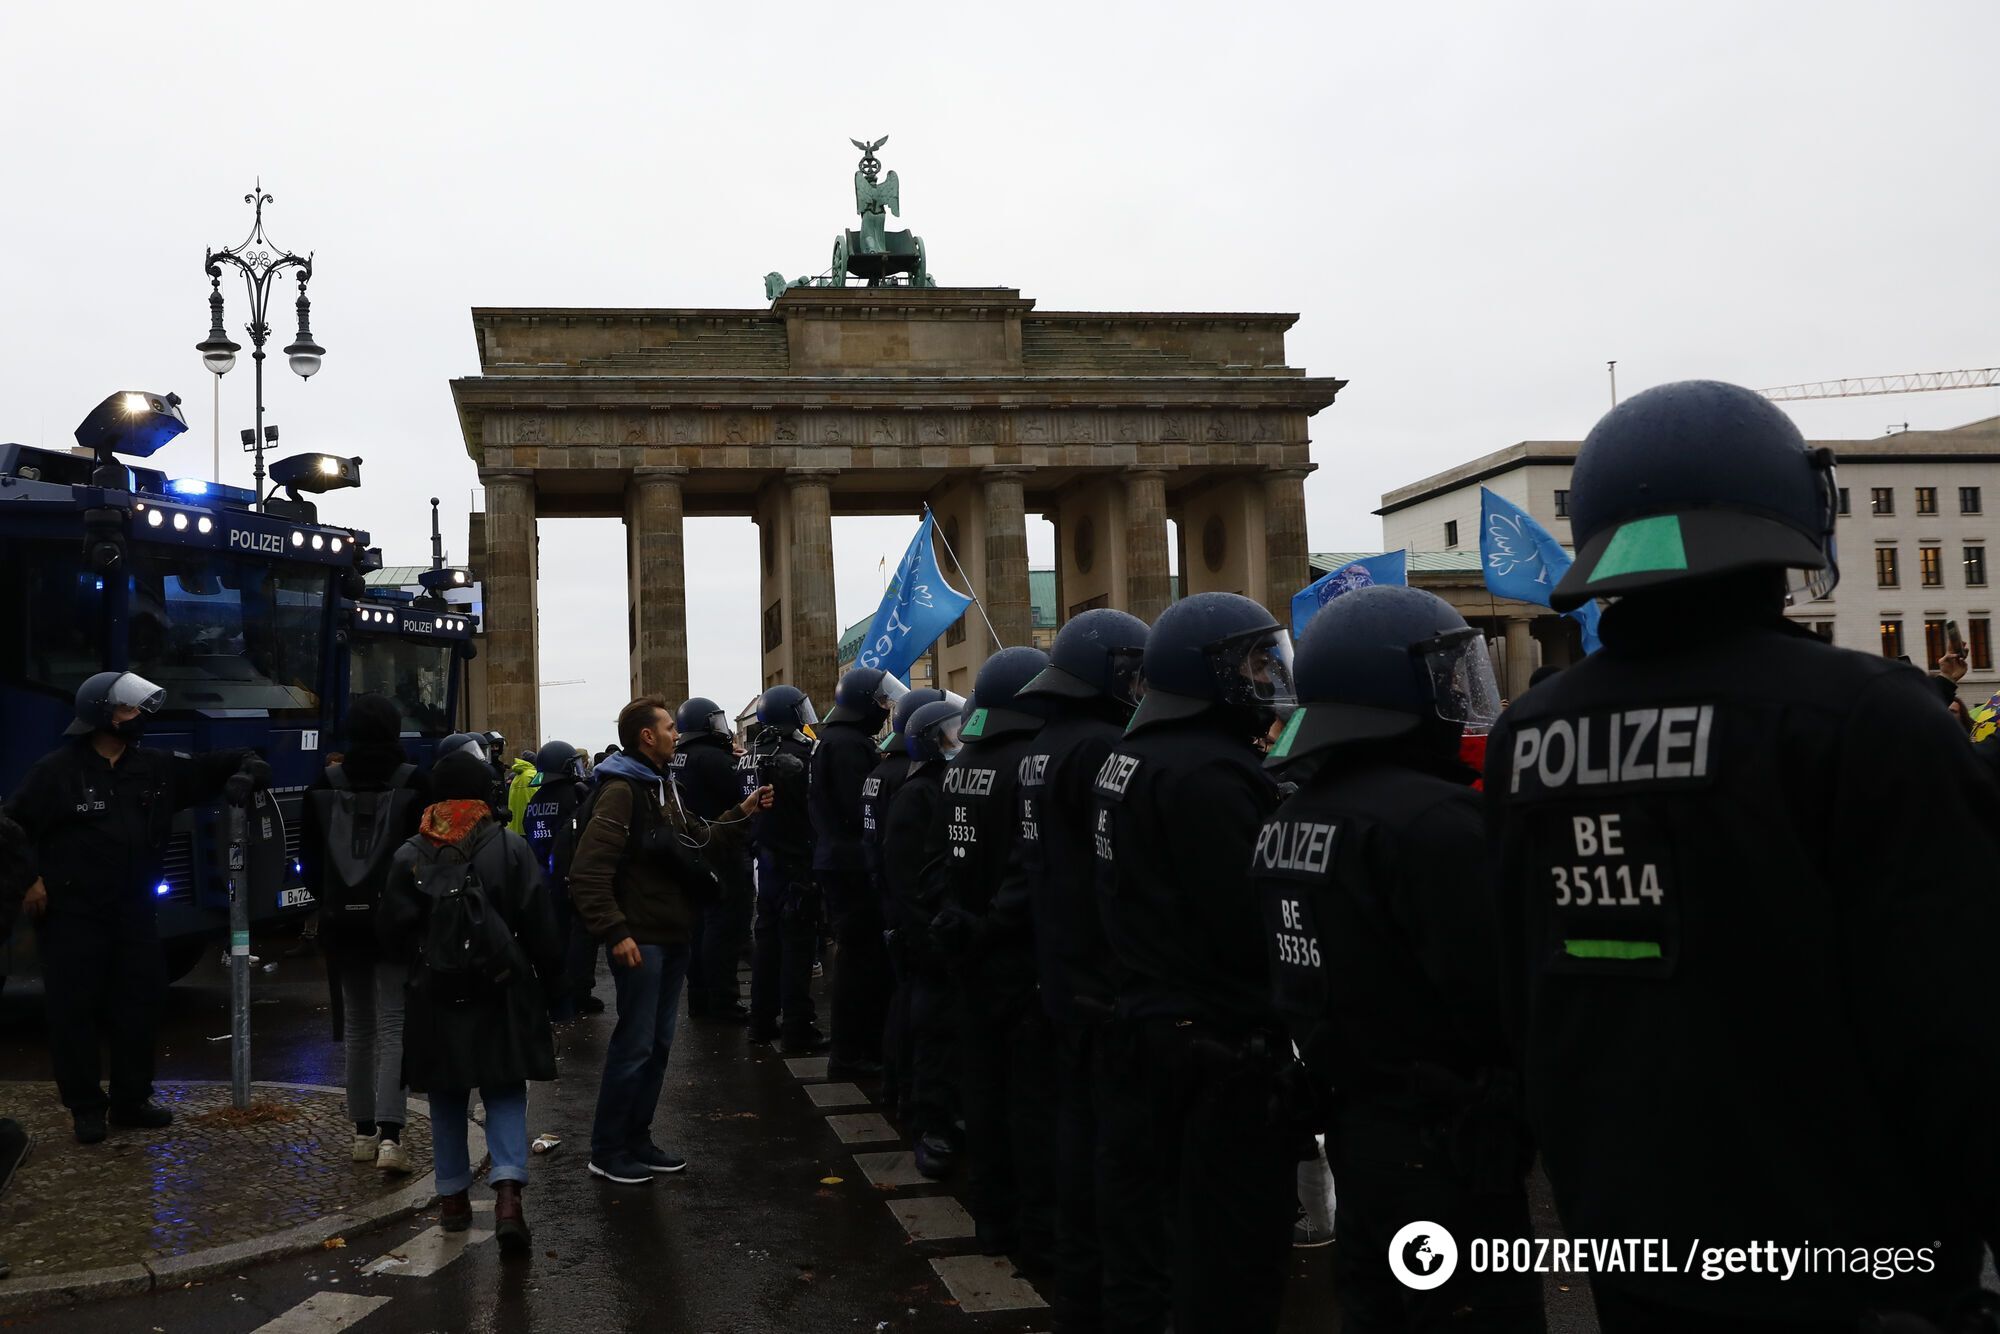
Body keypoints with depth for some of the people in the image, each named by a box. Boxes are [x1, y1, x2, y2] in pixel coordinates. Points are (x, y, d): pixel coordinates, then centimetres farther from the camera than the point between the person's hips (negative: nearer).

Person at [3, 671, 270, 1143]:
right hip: (72, 915, -4)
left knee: (139, 1007, 8)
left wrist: (245, 771, -10)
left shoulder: (155, 767, 4)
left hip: (134, 911, 5)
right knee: (74, 1011, 1)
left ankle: (132, 1099, 22)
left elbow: (209, 769, 11)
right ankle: (86, 1107, 13)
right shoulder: (58, 769, -8)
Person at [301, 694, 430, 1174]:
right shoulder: (413, 784, -9)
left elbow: (309, 859, 6)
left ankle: (364, 1131, 22)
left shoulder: (324, 786, 1)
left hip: (344, 922, 3)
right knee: (393, 1025, -2)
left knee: (358, 1025, 15)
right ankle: (390, 1134, -14)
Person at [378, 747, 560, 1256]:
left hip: (435, 998, 2)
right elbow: (538, 925, -6)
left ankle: (453, 1195, 24)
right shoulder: (510, 847, -7)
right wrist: (549, 982, 5)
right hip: (502, 992, -2)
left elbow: (394, 935, 1)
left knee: (448, 1099, 16)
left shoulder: (410, 856, -2)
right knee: (506, 1093, 5)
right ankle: (507, 1190, -12)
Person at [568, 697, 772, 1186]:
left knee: (658, 1044, 14)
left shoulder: (664, 787, 16)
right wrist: (615, 932, -25)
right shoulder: (621, 790, -15)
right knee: (634, 1044, -3)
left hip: (672, 937, 9)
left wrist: (741, 814, 9)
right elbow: (588, 871, -22)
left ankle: (637, 1141, 24)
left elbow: (701, 842, 20)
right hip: (640, 940, -9)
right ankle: (607, 1152, 9)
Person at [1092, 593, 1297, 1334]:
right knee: (1230, 1250, 1)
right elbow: (1247, 925, -23)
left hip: (1138, 1022, 10)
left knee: (1143, 1222, 19)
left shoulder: (1127, 757, 10)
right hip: (1218, 1042, -10)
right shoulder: (1208, 772, -21)